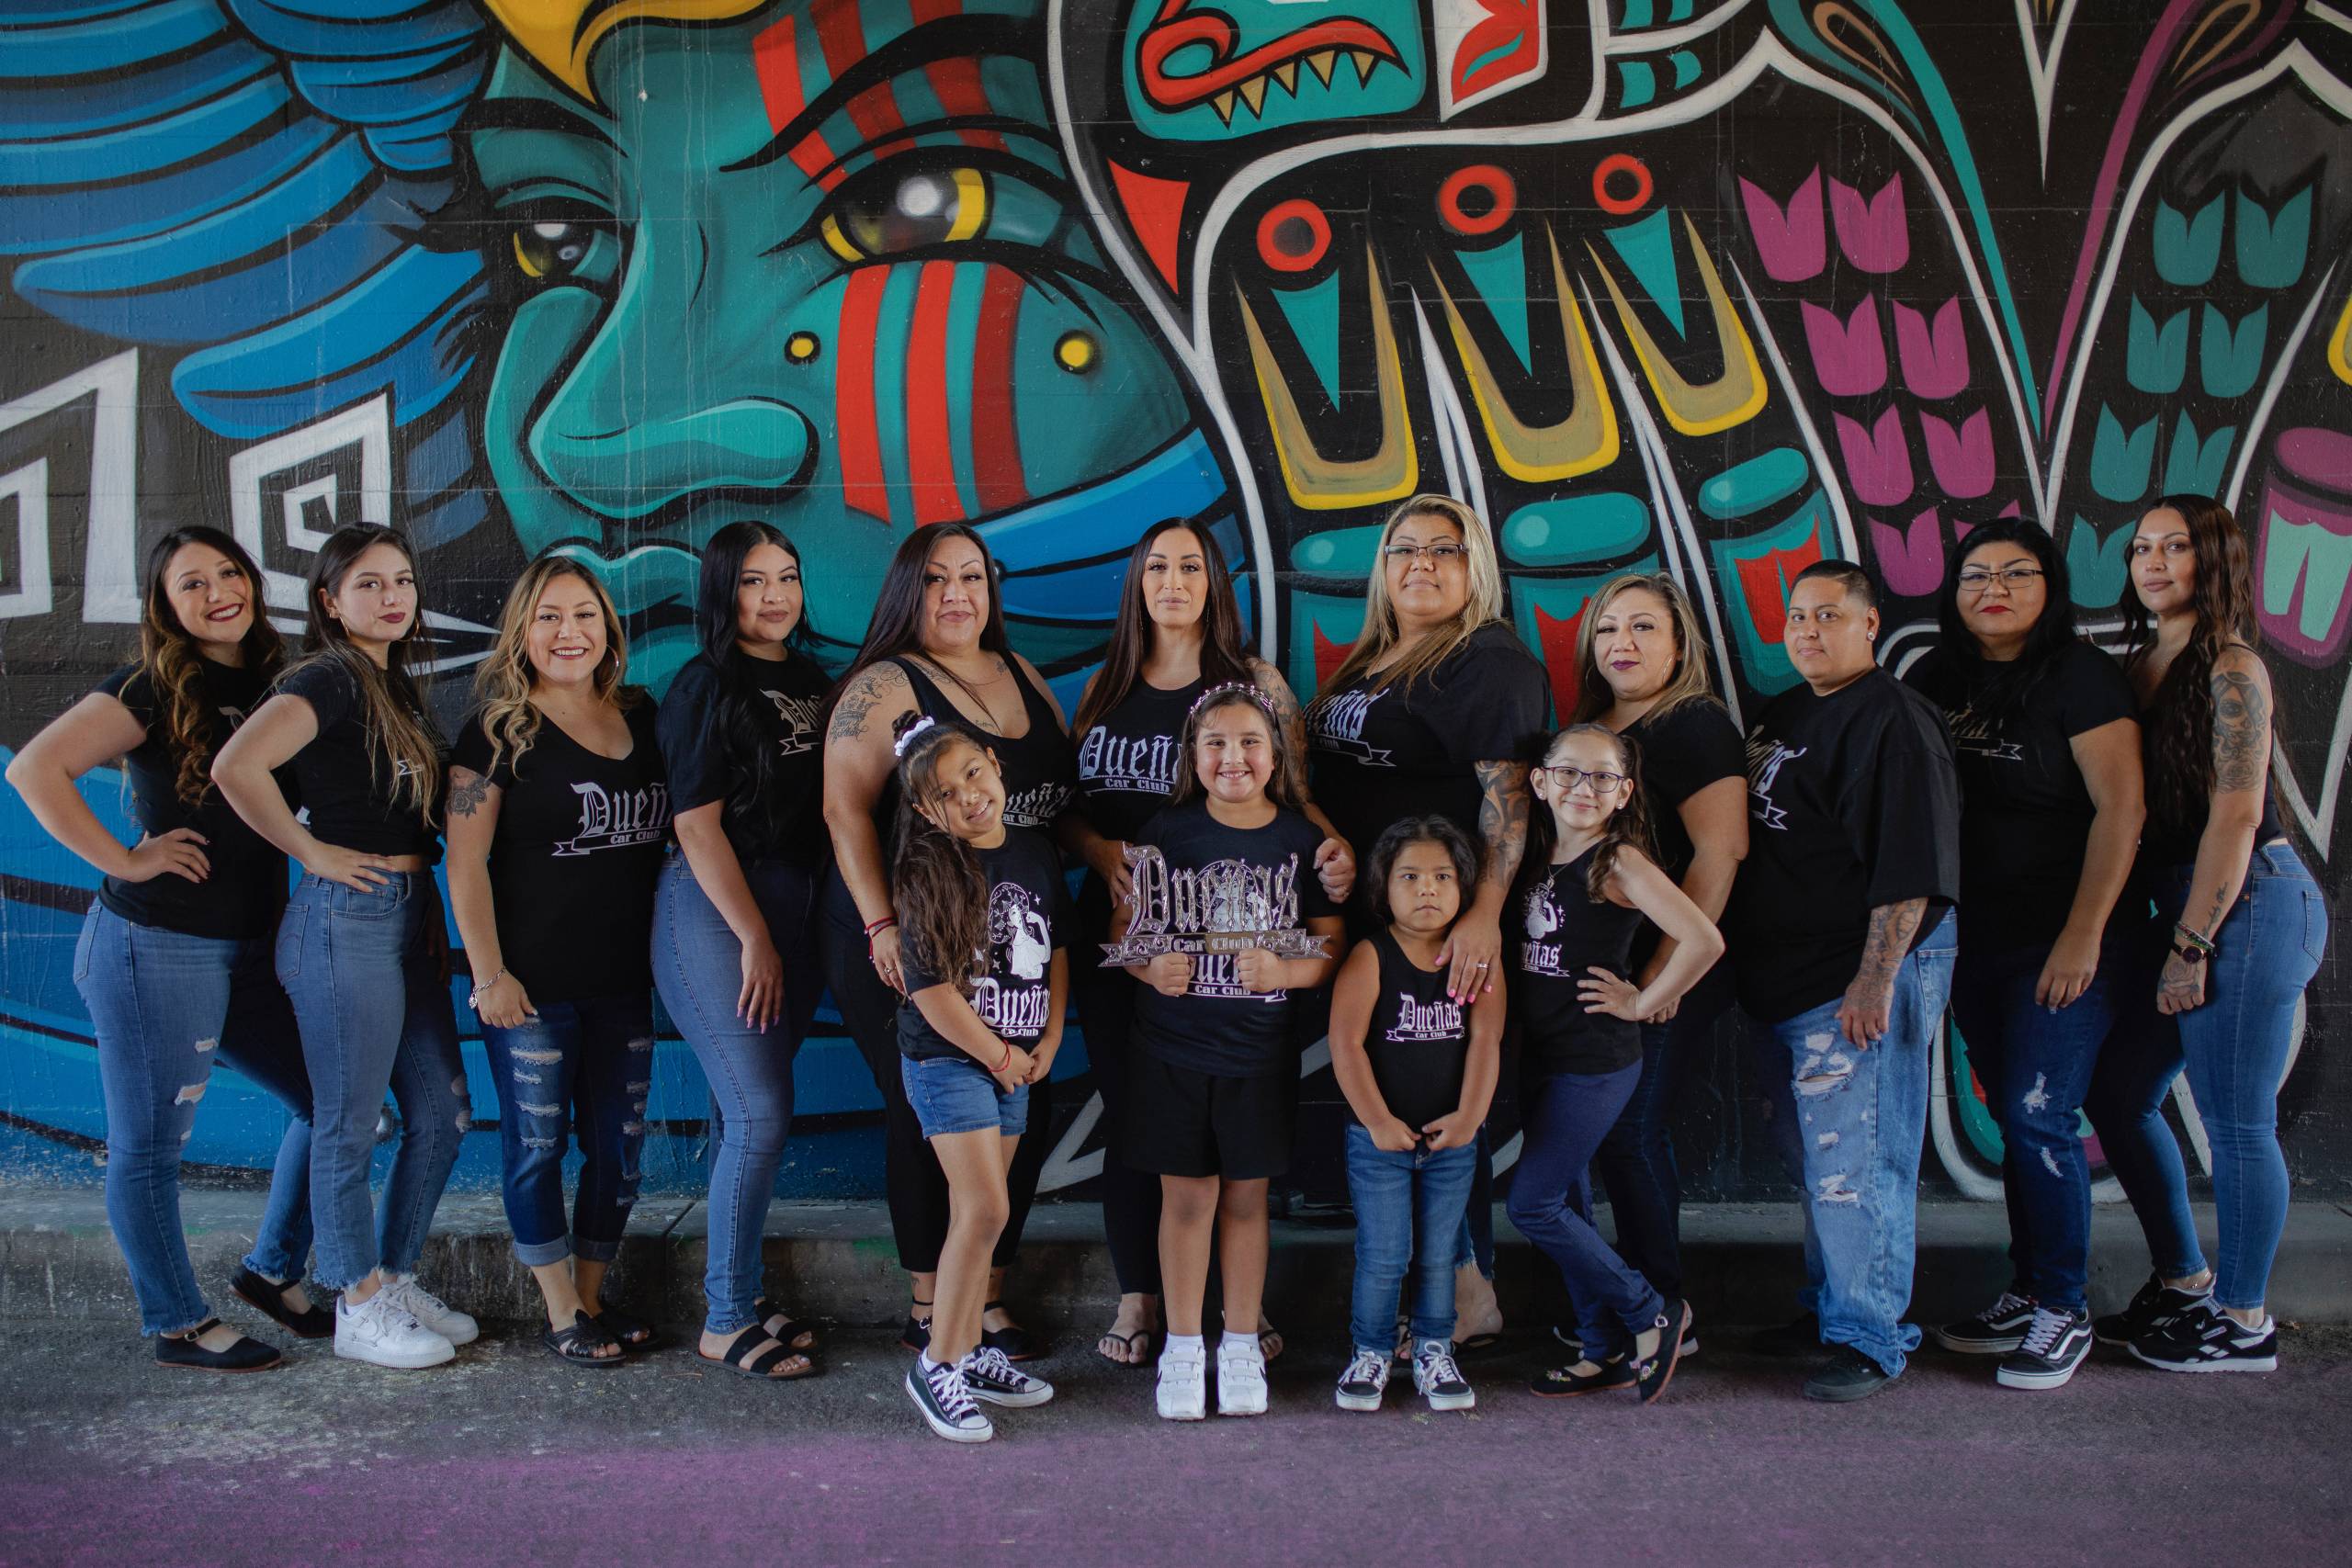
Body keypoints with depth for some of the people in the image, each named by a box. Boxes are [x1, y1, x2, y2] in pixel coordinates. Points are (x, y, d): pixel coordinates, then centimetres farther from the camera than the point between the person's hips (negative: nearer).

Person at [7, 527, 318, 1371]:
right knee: (148, 1146, 5)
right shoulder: (153, 689, -11)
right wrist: (123, 860, -18)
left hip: (251, 951, 7)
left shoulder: (271, 681, 9)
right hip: (157, 951, -7)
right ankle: (178, 1326, 20)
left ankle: (272, 1270, 29)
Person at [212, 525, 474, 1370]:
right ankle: (360, 1309, 14)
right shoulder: (328, 680, -12)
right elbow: (236, 767, -28)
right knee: (350, 1122, 2)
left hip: (410, 914, 9)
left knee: (442, 1111, 12)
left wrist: (433, 911, 11)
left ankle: (397, 1277, 27)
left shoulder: (399, 688, 14)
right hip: (347, 918, -9)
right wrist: (311, 851, -17)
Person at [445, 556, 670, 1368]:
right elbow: (466, 859, -8)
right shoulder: (500, 729, -5)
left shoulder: (641, 720, 9)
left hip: (624, 979, 5)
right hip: (532, 982, -5)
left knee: (620, 1146, 10)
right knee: (538, 1143, 2)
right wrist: (488, 971, -13)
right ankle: (561, 1314, 15)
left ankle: (592, 1298, 25)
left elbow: (667, 836, 20)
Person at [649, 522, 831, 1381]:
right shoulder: (706, 686, -7)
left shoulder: (809, 679, 13)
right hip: (714, 908, -6)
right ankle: (725, 1324, 2)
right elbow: (697, 823, -11)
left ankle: (739, 1291, 21)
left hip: (790, 907, 6)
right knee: (760, 1115, -9)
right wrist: (754, 939, -12)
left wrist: (786, 935, 10)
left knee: (747, 1111, 11)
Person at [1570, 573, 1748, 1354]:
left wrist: (1669, 965, -20)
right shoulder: (1587, 730, 14)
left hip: (1670, 974, -8)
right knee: (1617, 1133, 11)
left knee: (1631, 1132, -5)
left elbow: (1719, 855, -18)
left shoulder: (1694, 726, -10)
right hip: (1598, 968, 8)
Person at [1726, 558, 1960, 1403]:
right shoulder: (1784, 714, 16)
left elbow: (1909, 867, -19)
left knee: (1854, 1161, -7)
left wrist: (1876, 978, -23)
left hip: (1861, 979, -9)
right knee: (1814, 1157, 17)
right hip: (1788, 982, 9)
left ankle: (1868, 1337, 2)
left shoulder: (1894, 722, -12)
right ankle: (1827, 1306, 29)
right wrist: (1753, 972, 19)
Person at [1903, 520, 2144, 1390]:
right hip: (1974, 937, 6)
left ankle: (2063, 1312, 7)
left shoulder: (2082, 676, -10)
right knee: (2013, 1121, 12)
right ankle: (2026, 1294, 23)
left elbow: (2120, 808, -14)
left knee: (2039, 1119, -6)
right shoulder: (1934, 679, 7)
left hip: (2058, 937, -6)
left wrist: (2084, 935, -19)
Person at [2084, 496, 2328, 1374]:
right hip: (2185, 906, 9)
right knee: (2119, 1095, 14)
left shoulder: (2231, 669, -12)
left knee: (2236, 1123, 0)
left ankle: (2244, 1323, 14)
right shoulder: (2143, 666, 11)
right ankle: (2184, 1284, 28)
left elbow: (2235, 815, -17)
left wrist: (2190, 947, -16)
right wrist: (2173, 936, 7)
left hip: (2248, 906, -9)